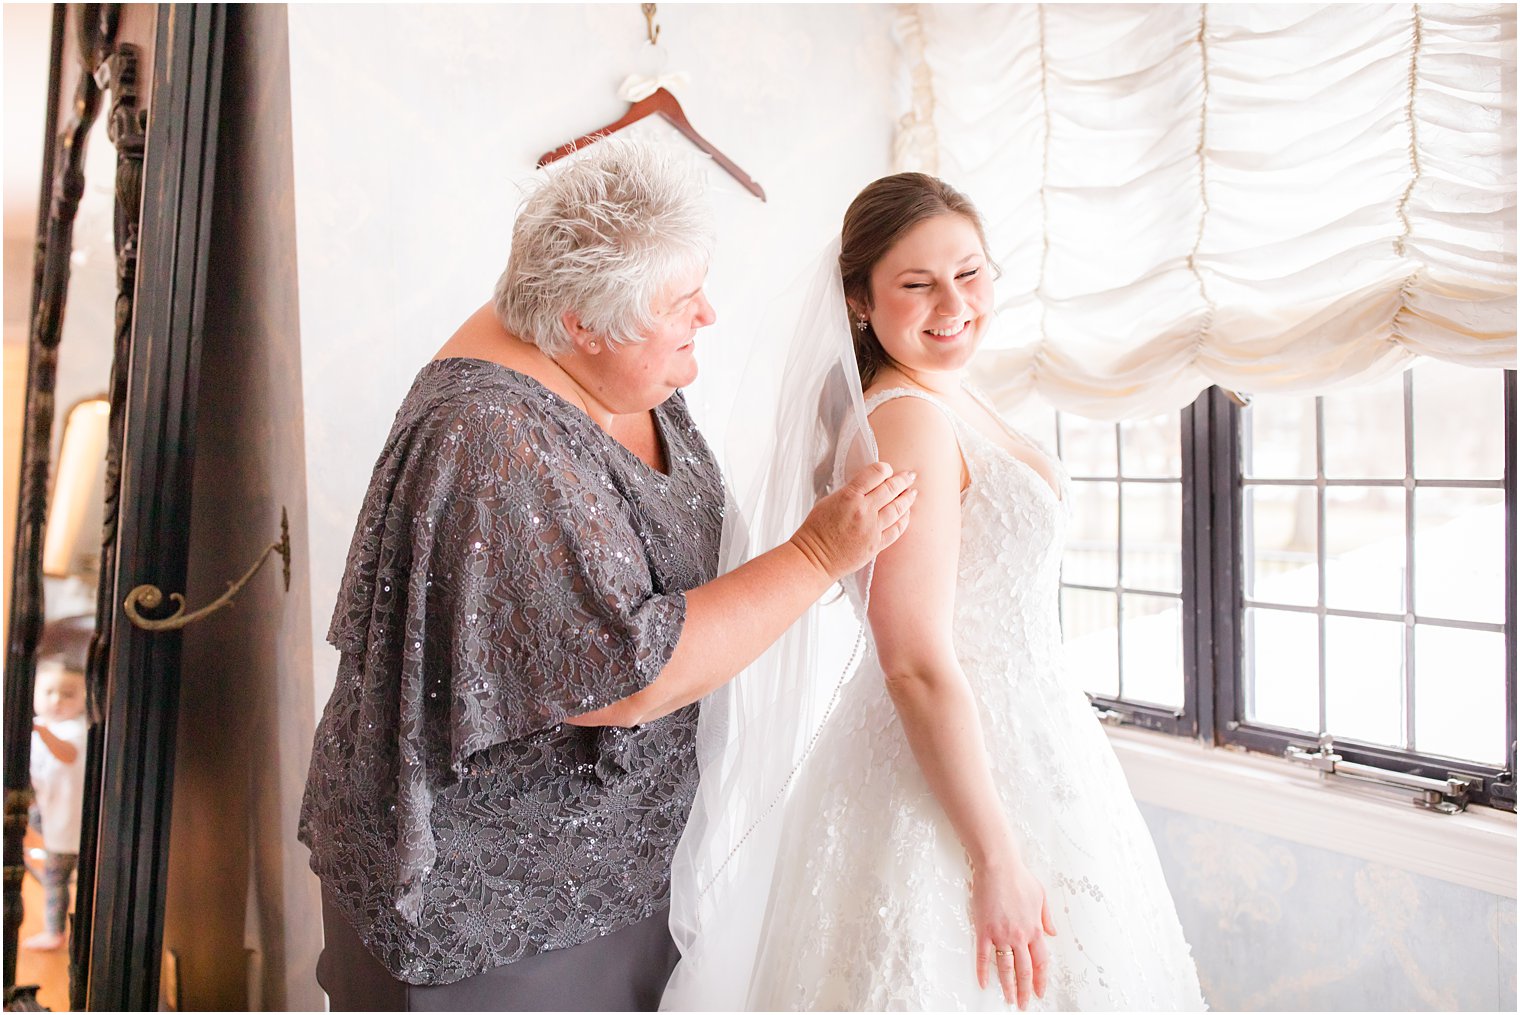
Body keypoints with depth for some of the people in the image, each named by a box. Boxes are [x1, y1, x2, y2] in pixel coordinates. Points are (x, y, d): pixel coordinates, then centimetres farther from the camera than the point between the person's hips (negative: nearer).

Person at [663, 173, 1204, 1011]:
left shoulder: (955, 400, 6)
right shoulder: (908, 419, -22)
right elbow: (917, 666, -25)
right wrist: (997, 859, -21)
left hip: (1023, 736, 9)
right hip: (956, 766, -9)